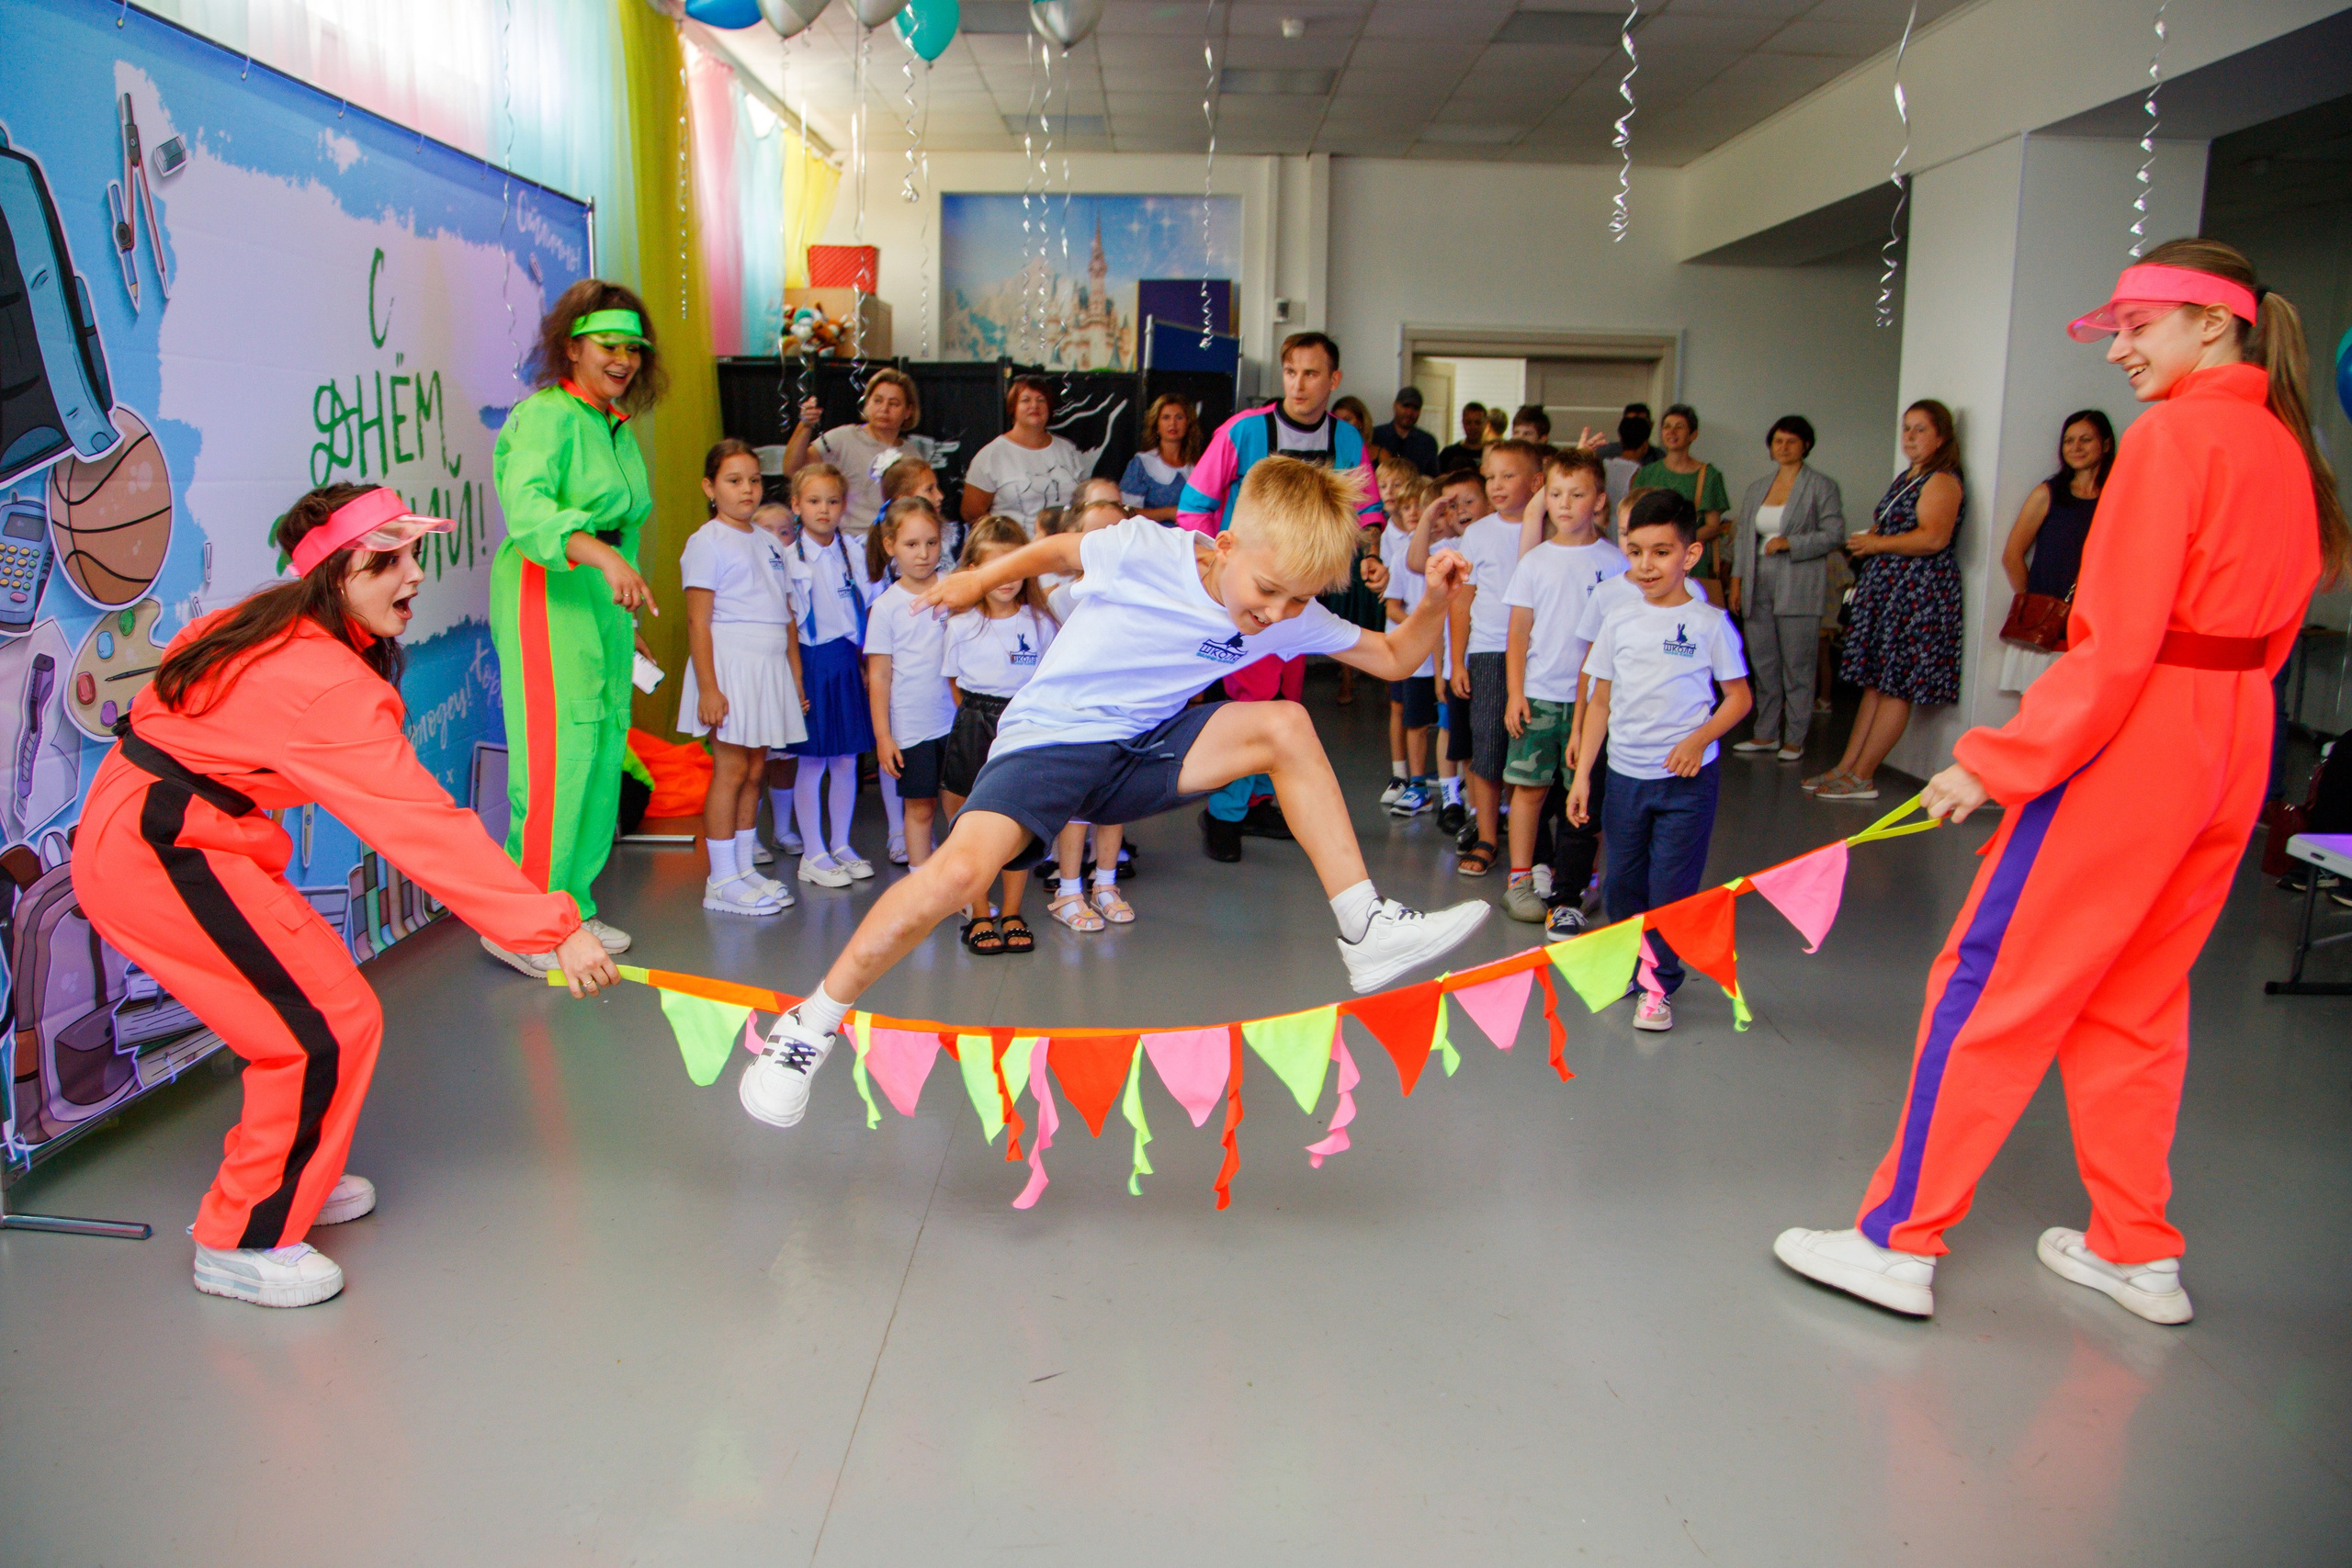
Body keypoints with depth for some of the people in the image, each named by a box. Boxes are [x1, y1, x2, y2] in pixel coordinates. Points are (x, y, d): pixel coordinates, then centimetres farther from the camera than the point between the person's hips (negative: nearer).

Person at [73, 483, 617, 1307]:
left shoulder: (269, 625, 4)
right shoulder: (327, 684, -26)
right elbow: (426, 828, -30)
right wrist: (554, 929, -30)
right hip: (159, 855, -10)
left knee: (314, 1006, 15)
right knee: (331, 1028, -6)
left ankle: (282, 1183, 34)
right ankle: (240, 1244, 8)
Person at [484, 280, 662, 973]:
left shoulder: (619, 426, 17)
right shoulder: (546, 415, -10)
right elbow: (525, 507, -26)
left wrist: (628, 619, 25)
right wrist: (599, 554, -40)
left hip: (604, 598, 9)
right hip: (548, 596, -9)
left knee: (603, 755, 9)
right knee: (556, 760, -10)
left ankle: (571, 908, 20)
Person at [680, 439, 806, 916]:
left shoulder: (769, 542, 16)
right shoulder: (707, 542, -4)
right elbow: (698, 621, -10)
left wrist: (796, 678, 13)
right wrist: (708, 688, -16)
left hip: (770, 670, 7)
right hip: (729, 666, -6)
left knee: (754, 769, 9)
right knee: (731, 769, -5)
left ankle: (745, 868, 17)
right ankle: (722, 880, 1)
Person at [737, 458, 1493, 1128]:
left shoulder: (1293, 617, -3)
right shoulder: (1144, 550, -16)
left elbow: (1394, 658, 4)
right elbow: (1061, 548, 5)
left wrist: (1436, 601, -13)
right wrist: (978, 579, 12)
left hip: (1142, 751, 5)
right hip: (1050, 737, -4)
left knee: (1285, 726, -15)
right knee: (960, 871, -30)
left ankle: (1366, 932, -9)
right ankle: (810, 1024, -10)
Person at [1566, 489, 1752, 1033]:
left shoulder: (1709, 623, -5)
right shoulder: (1619, 623, 4)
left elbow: (1739, 697, -1)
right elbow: (1601, 702, 8)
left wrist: (1700, 738, -18)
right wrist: (1582, 774, 5)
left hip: (1687, 780, -3)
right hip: (1625, 775, 3)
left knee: (1672, 886, -1)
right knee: (1623, 882, 11)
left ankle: (1660, 984, 13)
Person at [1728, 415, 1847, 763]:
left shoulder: (1822, 487, 1)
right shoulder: (1757, 489, 17)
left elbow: (1834, 535, -6)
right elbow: (1743, 537, 17)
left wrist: (1789, 543, -16)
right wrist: (1736, 582, 9)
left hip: (1799, 589, -5)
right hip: (1759, 588, 5)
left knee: (1797, 666, -4)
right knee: (1763, 664, 7)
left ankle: (1795, 738, 2)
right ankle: (1766, 733, 16)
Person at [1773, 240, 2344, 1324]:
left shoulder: (2173, 435, -14)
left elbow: (2115, 642, -20)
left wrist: (2001, 762, -17)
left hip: (2135, 740, -9)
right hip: (2235, 746, 9)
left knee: (1992, 983, -3)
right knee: (2135, 1000, 18)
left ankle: (1898, 1244, 4)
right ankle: (2138, 1254, 27)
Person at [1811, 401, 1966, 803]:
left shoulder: (1942, 481, -10)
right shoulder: (1905, 478, 20)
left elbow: (1934, 538, -24)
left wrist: (1877, 544, -13)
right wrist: (1864, 546, 10)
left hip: (1919, 589, -10)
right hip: (1886, 588, 10)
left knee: (1896, 686, -6)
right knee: (1876, 682, 10)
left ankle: (1861, 777, -5)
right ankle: (1846, 767, 11)